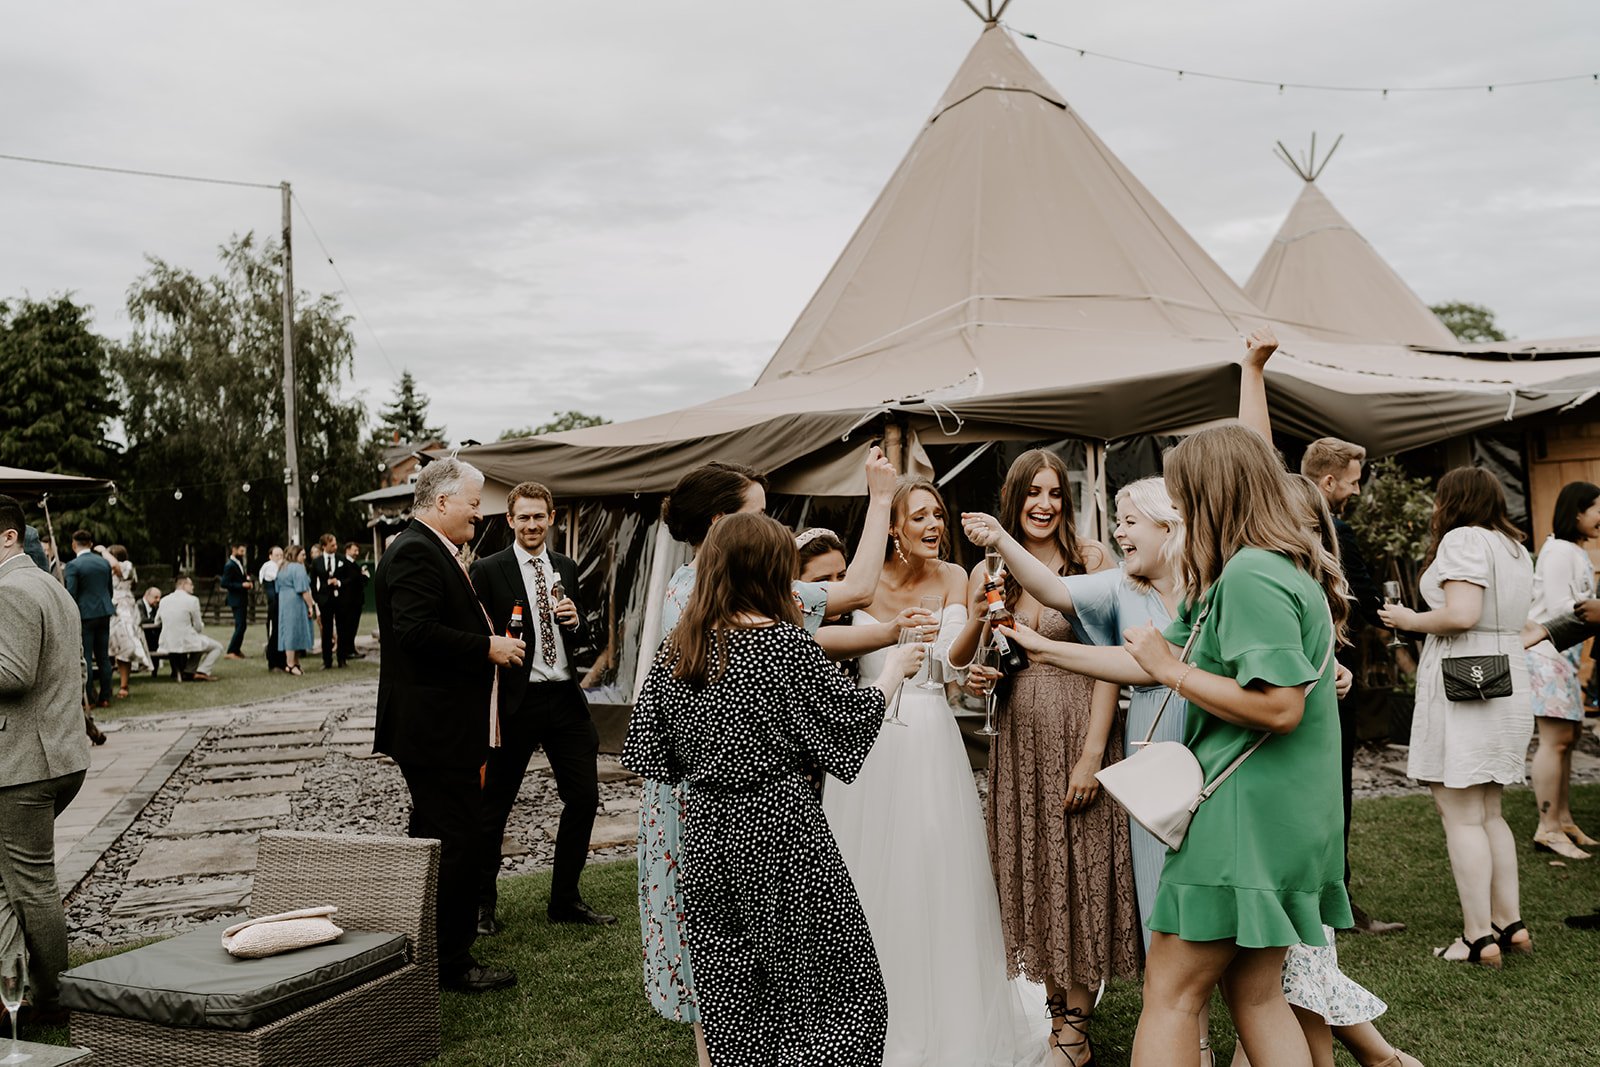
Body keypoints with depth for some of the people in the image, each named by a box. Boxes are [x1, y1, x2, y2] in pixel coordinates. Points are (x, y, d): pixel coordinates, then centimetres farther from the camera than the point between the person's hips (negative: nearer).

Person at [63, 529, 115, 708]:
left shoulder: (73, 566, -11)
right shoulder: (104, 563, 7)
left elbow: (71, 594, -13)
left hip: (85, 614, -6)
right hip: (104, 612, 6)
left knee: (86, 657, 0)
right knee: (103, 656, 10)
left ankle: (89, 699, 1)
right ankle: (105, 697, 11)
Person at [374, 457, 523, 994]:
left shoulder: (434, 551, 17)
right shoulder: (415, 553, -17)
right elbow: (415, 631, -27)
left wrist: (490, 638, 12)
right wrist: (488, 646, -20)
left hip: (440, 729, 12)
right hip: (437, 728, -12)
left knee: (433, 838, 19)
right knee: (456, 841, -4)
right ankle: (452, 962, 6)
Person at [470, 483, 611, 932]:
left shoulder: (566, 568, 12)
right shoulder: (488, 570, -4)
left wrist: (576, 622, -4)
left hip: (565, 698, 5)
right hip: (516, 702, -5)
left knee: (584, 798, 7)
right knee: (494, 806, 6)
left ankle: (565, 899, 23)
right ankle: (482, 903, 22)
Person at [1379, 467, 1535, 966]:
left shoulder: (1462, 540, -11)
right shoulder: (1516, 548, 17)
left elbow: (1462, 613, -22)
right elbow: (1510, 621, 18)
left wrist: (1412, 620, -6)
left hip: (1462, 687, -9)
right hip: (1510, 686, 9)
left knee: (1461, 815, -4)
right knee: (1489, 812, 17)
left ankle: (1478, 937, -1)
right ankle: (1510, 922, 19)